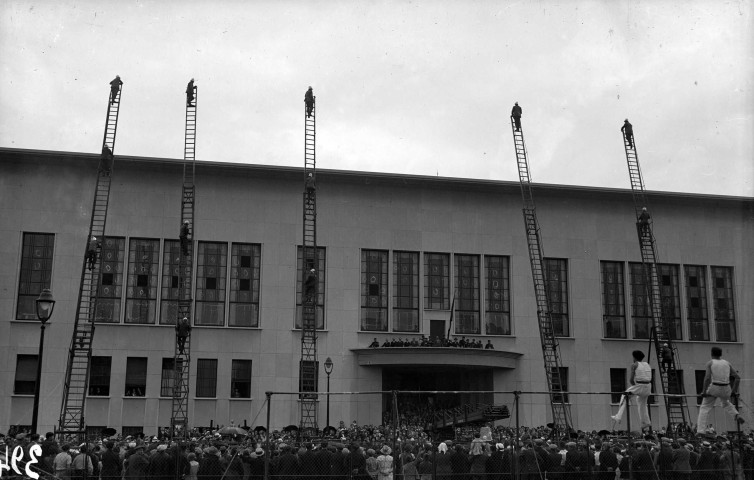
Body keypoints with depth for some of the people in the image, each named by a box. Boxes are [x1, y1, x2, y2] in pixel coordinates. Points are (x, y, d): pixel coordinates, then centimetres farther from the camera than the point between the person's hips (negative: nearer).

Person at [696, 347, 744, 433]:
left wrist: (704, 391, -11)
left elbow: (707, 378, -15)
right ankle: (736, 415, 8)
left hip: (714, 388, -4)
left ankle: (700, 431, -4)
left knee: (704, 408, 8)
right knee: (726, 403, 35)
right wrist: (734, 390, 12)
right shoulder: (727, 363, 9)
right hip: (726, 389, 4)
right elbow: (738, 377, 5)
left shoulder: (710, 363, -1)